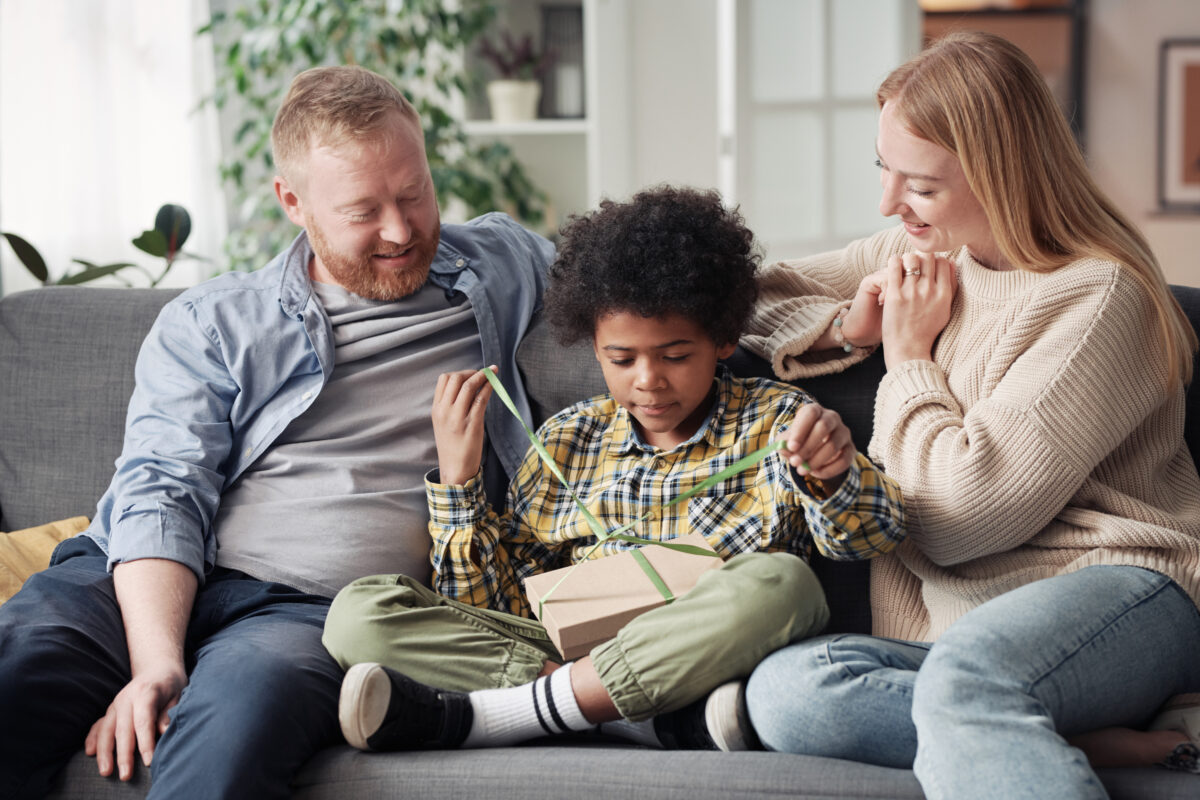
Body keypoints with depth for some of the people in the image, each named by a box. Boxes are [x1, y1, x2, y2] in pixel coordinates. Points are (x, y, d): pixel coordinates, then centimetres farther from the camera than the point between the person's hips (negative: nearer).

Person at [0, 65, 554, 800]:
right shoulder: (210, 325, 13)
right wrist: (157, 665, -17)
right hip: (155, 587, 1)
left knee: (244, 698, -39)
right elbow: (160, 496, 0)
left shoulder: (498, 265, 20)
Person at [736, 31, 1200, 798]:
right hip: (953, 625, 8)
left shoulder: (1100, 297, -9)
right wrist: (847, 327, 6)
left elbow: (963, 511, -15)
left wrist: (910, 357, -1)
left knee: (967, 674, -42)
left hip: (1118, 596, -8)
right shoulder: (924, 251, 16)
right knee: (783, 689, -25)